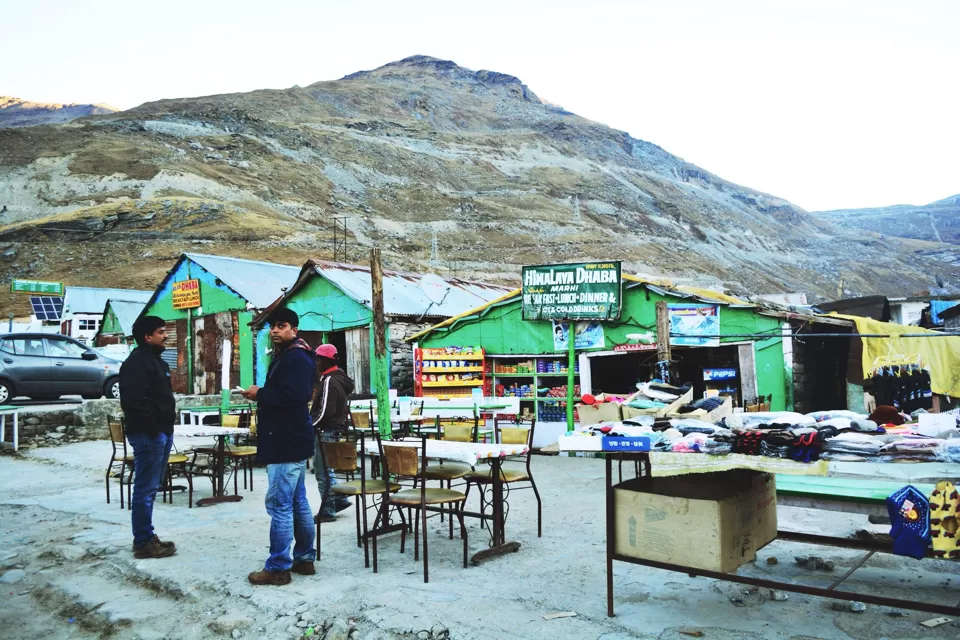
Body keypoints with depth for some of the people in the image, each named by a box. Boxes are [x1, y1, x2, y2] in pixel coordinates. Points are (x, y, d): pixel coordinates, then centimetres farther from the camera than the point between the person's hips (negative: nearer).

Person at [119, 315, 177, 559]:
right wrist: (152, 428, -19)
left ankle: (146, 537, 25)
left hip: (162, 431, 11)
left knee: (151, 487, 16)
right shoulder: (137, 362, -14)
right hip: (148, 434, -11)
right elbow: (135, 401, -24)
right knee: (146, 489, -4)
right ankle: (144, 543, 3)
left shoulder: (156, 360, 18)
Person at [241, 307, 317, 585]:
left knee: (279, 504, -7)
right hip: (290, 441, 11)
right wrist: (261, 395, 4)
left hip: (288, 443, -11)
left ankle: (278, 567, 0)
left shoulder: (297, 358, -15)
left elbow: (294, 395, -29)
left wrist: (260, 393, -18)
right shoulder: (283, 357, 19)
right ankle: (304, 558, 23)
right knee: (298, 502, 15)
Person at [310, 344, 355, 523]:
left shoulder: (329, 380, -18)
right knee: (323, 467, 19)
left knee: (323, 471, -2)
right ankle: (340, 499, 22)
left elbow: (325, 411, -24)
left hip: (326, 431, -10)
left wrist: (310, 426, -13)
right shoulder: (338, 378, 13)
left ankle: (327, 511, 5)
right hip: (333, 429, 10)